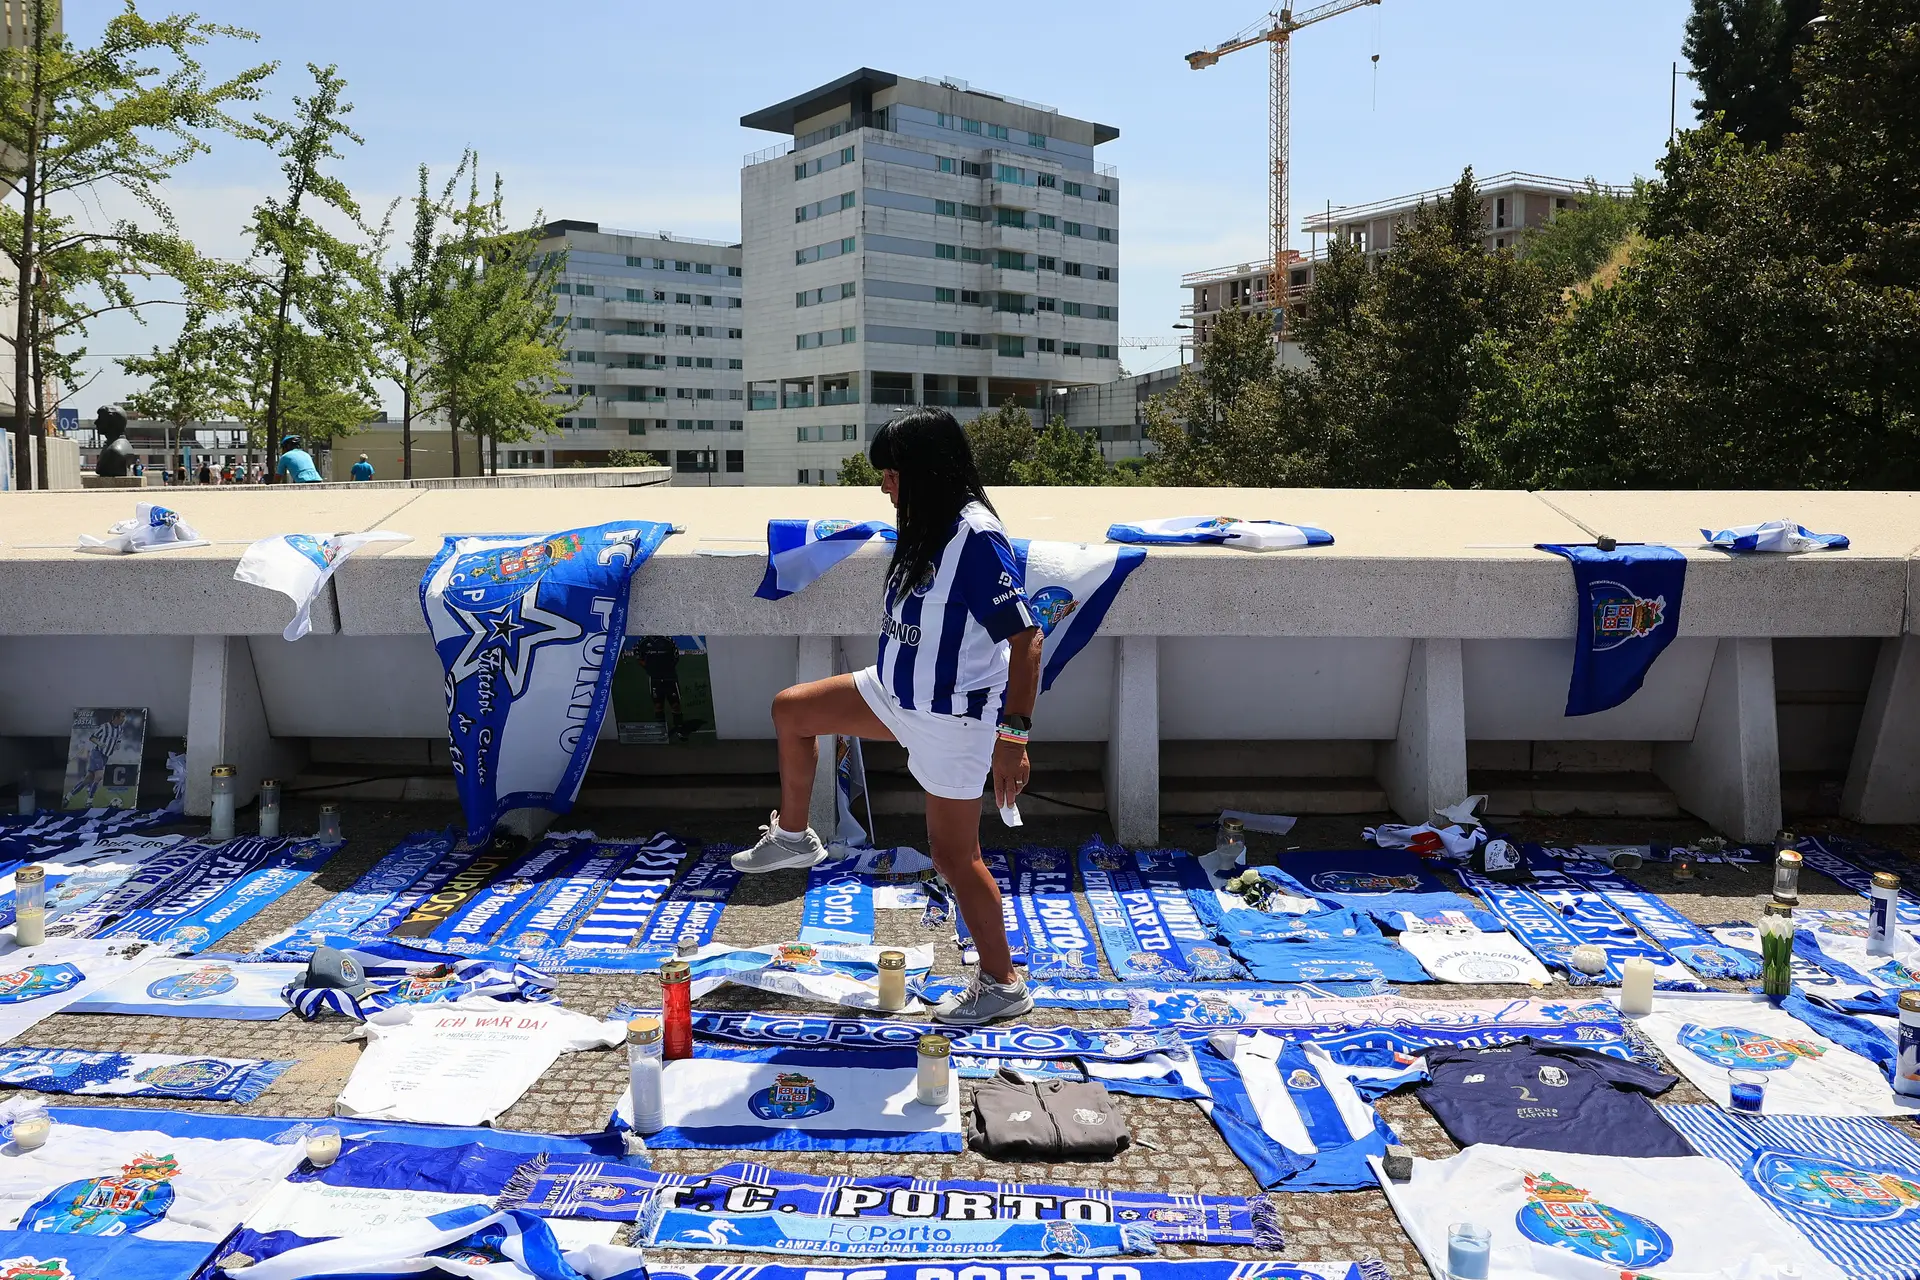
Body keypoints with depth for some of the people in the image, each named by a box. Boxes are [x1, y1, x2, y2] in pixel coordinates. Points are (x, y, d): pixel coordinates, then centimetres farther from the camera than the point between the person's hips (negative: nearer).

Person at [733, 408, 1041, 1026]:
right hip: (896, 694, 9)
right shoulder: (930, 528, 4)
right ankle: (793, 837, 32)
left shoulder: (975, 538, -24)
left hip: (952, 719, -9)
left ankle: (1001, 985, 18)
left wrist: (1013, 736, -27)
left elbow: (1026, 639, -26)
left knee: (954, 853, 1)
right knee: (790, 710, 15)